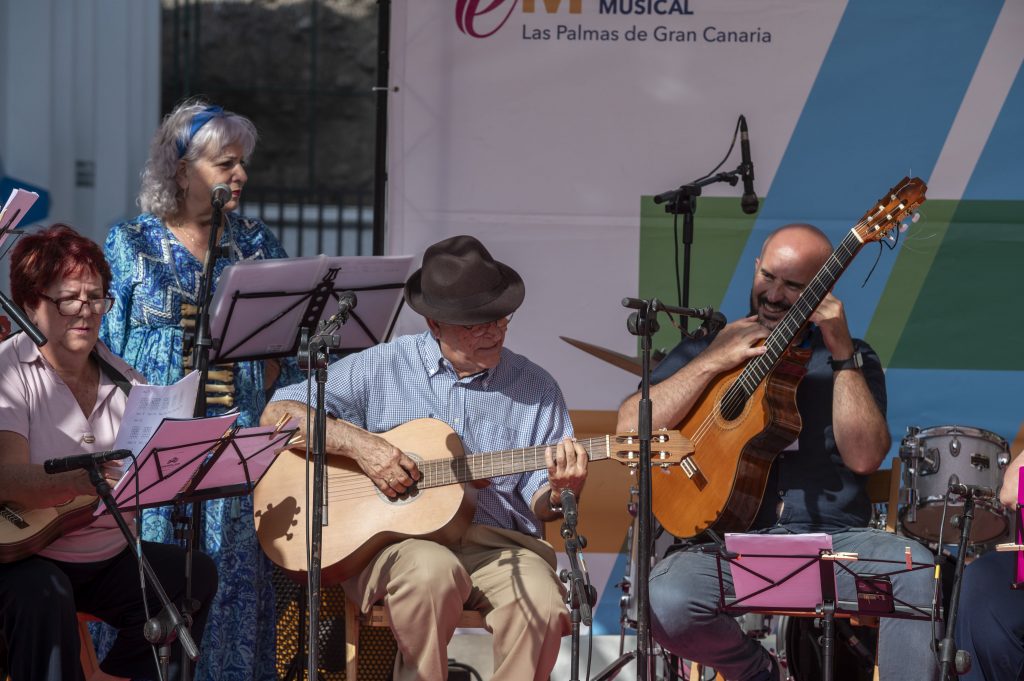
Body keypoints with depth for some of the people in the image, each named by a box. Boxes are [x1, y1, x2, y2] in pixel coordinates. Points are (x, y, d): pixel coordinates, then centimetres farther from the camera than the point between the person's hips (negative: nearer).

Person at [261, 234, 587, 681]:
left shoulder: (537, 388, 11)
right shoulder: (381, 367, 6)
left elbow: (537, 504, 10)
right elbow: (278, 414, 3)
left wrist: (559, 493, -15)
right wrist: (358, 442, -12)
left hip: (496, 543, 2)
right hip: (391, 540, -1)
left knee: (543, 605, -31)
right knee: (432, 570, -37)